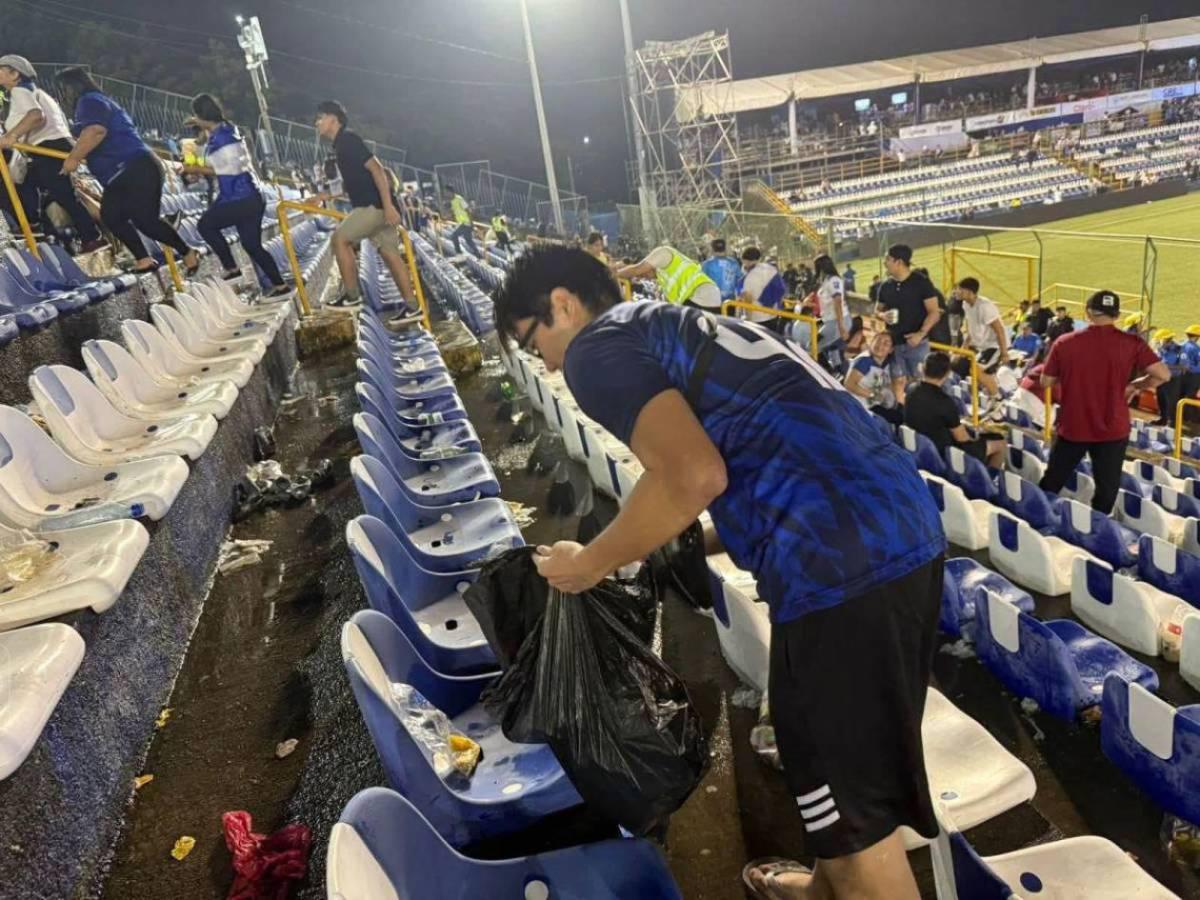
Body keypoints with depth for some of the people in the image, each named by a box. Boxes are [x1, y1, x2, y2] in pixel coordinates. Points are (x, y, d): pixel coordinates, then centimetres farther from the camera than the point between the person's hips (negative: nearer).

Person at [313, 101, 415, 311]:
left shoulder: (348, 139, -10)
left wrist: (388, 205, -26)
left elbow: (376, 168, -19)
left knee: (339, 238, -10)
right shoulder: (341, 144, 21)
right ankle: (413, 306, 7)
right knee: (390, 253, 7)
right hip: (373, 206, 10)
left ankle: (352, 294, -4)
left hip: (376, 205, -10)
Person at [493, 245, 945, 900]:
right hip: (903, 528, 10)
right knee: (847, 767, 29)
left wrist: (589, 565, -1)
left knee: (855, 804, 9)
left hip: (843, 559, -10)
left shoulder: (599, 345, -1)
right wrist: (678, 548, 29)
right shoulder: (683, 330, 27)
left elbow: (694, 476, -16)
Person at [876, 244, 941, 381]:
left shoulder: (922, 283, -9)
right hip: (893, 344, 4)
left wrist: (921, 333, -23)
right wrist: (882, 316, -8)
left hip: (917, 344, -4)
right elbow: (877, 310, 17)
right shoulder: (885, 286, 5)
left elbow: (934, 312, -9)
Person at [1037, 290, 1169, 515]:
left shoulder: (1064, 342, -7)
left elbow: (1046, 382, 0)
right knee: (1106, 489, 13)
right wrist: (1134, 386, 5)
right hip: (1112, 429, -1)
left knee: (1052, 482, 17)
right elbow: (1163, 374, -11)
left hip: (1071, 427, 1)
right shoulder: (1131, 344, -9)